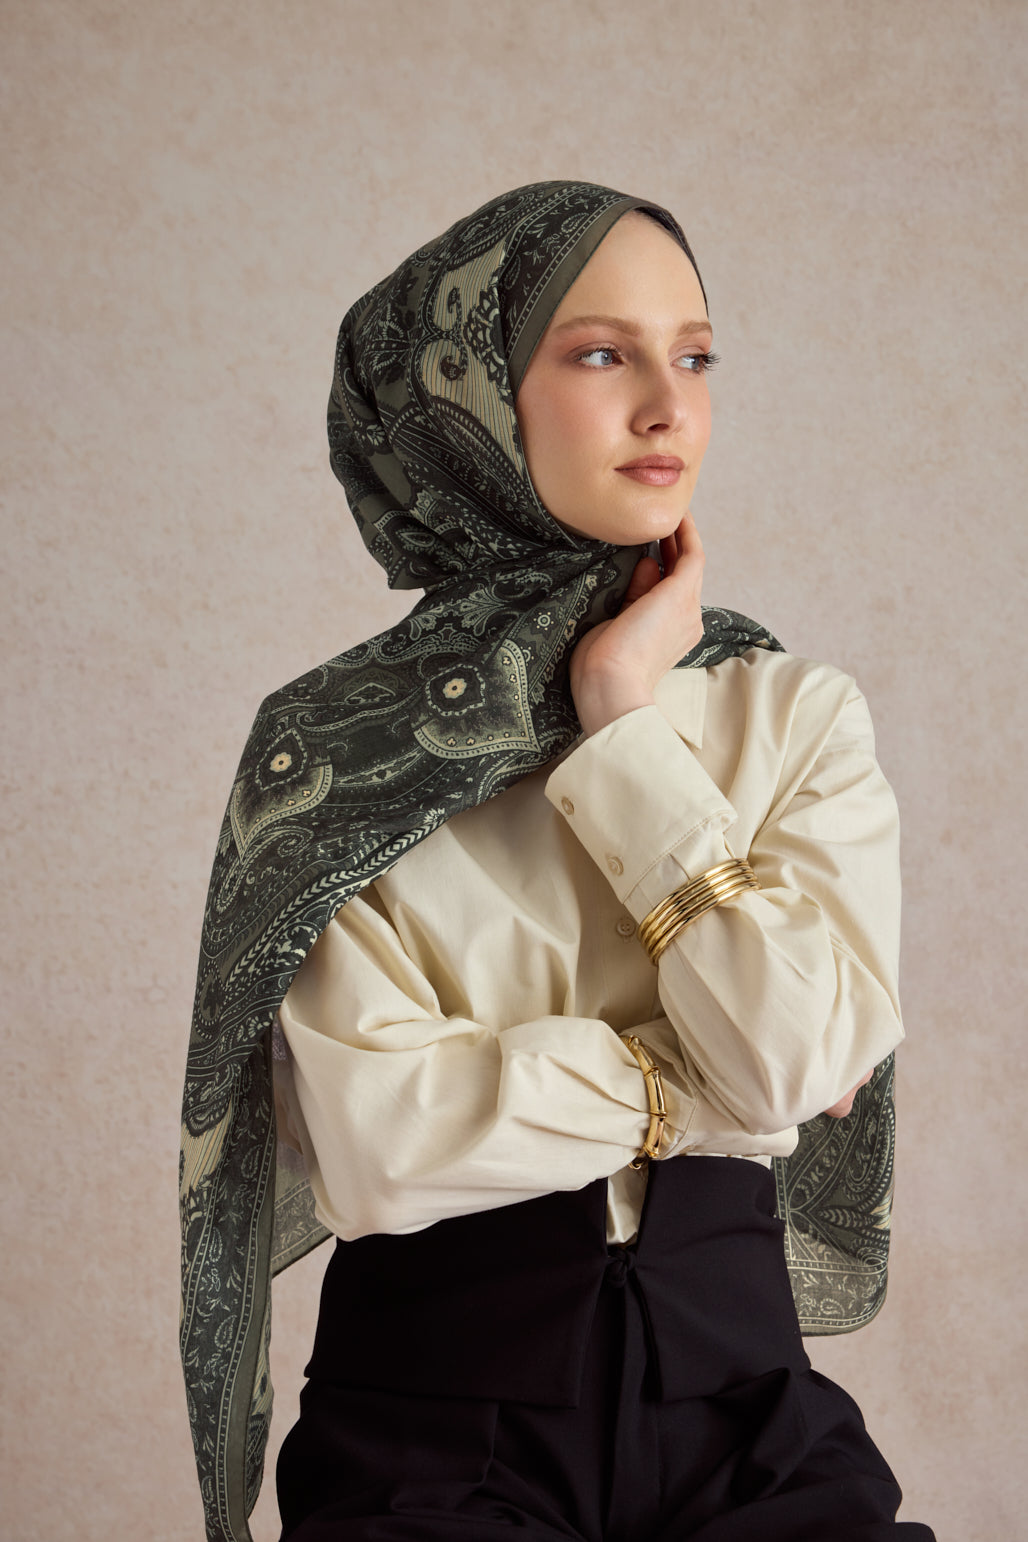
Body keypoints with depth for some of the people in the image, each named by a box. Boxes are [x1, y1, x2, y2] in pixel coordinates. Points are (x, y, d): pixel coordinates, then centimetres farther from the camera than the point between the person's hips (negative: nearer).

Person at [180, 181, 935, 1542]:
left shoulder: (797, 713, 5)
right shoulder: (334, 747, -2)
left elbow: (812, 1057, -10)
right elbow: (375, 1145, -12)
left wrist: (630, 731, -7)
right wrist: (703, 1085, -7)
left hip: (734, 1382, 2)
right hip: (431, 1412, -2)